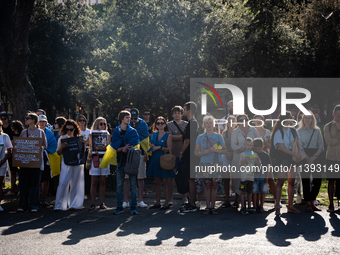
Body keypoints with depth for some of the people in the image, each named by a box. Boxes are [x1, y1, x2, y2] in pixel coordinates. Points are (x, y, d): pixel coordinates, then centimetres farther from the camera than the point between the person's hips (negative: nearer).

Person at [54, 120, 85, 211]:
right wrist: (62, 147, -15)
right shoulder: (62, 138, 4)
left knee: (76, 184, 4)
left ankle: (75, 204, 12)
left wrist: (84, 144, -6)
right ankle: (60, 205, -5)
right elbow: (58, 153, 5)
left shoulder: (79, 138, 8)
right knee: (63, 184, -8)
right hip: (66, 163, -2)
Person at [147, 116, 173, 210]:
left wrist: (160, 147, -18)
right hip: (155, 160, 5)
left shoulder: (168, 135, -2)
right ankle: (157, 203, 14)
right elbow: (151, 146, 22)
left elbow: (169, 149, -7)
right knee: (157, 182, 8)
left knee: (165, 182, -4)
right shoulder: (154, 135, 13)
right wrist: (151, 147, 0)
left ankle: (166, 203, -1)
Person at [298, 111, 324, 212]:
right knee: (306, 180, -4)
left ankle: (312, 202, 10)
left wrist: (314, 157, -10)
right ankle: (308, 203, 1)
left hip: (315, 156, 2)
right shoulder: (299, 131, 7)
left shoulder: (317, 131, 10)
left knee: (318, 179, -4)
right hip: (303, 157, -2)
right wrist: (307, 158, -10)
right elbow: (299, 146, 1)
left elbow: (321, 146, 5)